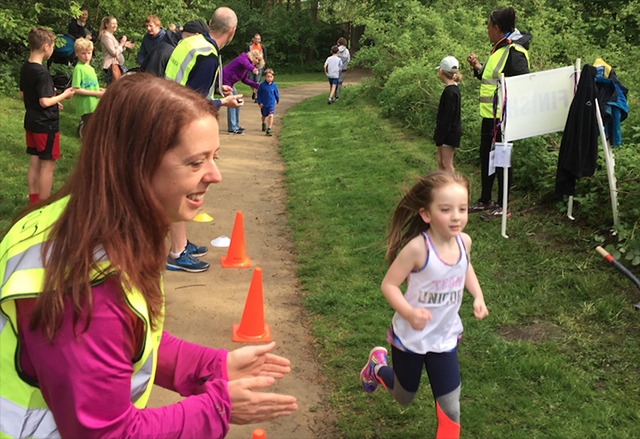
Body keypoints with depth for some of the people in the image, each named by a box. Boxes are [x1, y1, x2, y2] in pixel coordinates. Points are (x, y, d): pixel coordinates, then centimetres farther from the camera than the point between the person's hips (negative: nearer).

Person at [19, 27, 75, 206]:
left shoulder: (25, 68, 5)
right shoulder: (42, 72, -22)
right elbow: (44, 102, -24)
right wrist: (64, 95, -9)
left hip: (31, 122, 9)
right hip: (46, 125, -9)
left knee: (34, 162, 15)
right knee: (47, 164, 1)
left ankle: (33, 201, 23)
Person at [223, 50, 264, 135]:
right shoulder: (243, 58, -17)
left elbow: (245, 80, 13)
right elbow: (246, 64, -43)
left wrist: (256, 85, 2)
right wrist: (253, 69, -64)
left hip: (230, 83, 11)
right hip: (225, 80, -11)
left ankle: (236, 125, 26)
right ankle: (232, 129, -11)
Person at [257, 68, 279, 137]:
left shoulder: (274, 85, -9)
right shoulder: (262, 85, -14)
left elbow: (276, 93, 8)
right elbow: (259, 94, -5)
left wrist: (278, 100, 21)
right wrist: (259, 102, -8)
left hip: (271, 103, -1)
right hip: (264, 104, 1)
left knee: (270, 115, -17)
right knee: (264, 115, 21)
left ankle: (269, 129, -16)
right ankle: (264, 124, 52)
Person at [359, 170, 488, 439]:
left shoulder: (464, 241, -12)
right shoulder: (418, 248, -30)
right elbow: (389, 285, -23)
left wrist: (478, 296, -4)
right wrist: (409, 313, -38)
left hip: (445, 339, 4)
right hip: (410, 338, -4)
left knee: (450, 407, 7)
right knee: (404, 398, 21)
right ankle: (377, 366, 51)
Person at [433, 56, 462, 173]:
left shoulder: (450, 91, -20)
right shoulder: (453, 89, 10)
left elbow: (448, 117, -22)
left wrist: (440, 137, -19)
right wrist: (439, 134, 18)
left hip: (449, 132, -10)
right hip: (446, 132, 10)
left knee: (447, 163, -3)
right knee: (440, 161, 15)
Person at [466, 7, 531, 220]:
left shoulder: (514, 52, -16)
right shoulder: (498, 49, 13)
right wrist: (477, 67, 13)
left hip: (504, 115, -10)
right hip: (490, 114, 10)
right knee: (485, 155, 16)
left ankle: (501, 206, 12)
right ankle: (485, 200, 29)